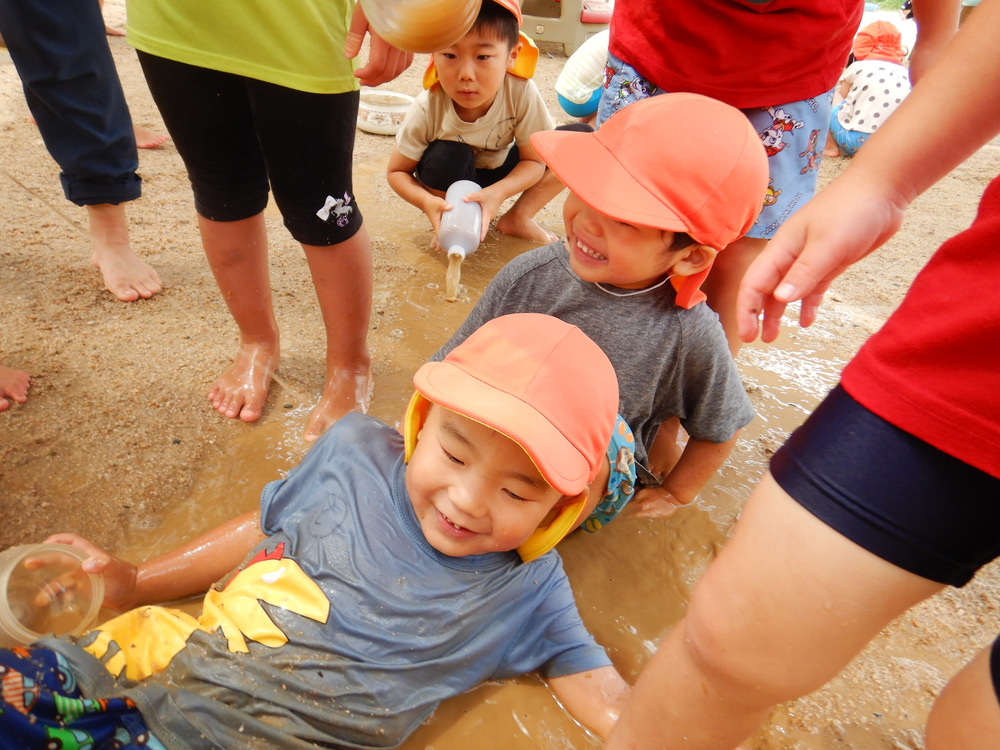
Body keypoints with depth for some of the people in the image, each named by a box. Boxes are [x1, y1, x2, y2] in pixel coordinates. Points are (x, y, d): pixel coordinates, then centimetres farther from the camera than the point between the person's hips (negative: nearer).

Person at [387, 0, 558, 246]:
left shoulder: (522, 93, -30)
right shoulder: (427, 110, -30)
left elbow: (534, 161, -20)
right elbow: (396, 172, -18)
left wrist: (498, 192, -40)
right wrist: (427, 201, -40)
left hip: (501, 174, 2)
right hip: (452, 178, -1)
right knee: (447, 156, -37)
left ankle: (516, 218, -1)